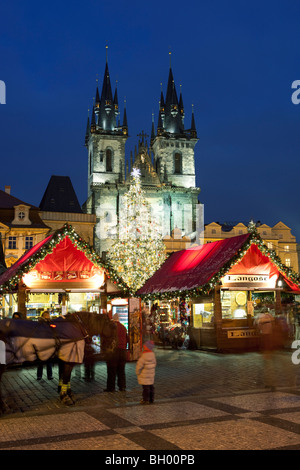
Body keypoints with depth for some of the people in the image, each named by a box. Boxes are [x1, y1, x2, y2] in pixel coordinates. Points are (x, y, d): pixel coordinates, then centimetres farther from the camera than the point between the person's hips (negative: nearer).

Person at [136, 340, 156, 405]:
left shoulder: (144, 356, -22)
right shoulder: (153, 355, 0)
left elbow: (139, 365, -18)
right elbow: (154, 364, 11)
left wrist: (138, 372, -3)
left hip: (144, 376, -7)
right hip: (151, 375, 7)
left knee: (146, 387, -1)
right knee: (151, 386, 15)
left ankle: (146, 400, 5)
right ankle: (151, 399, 25)